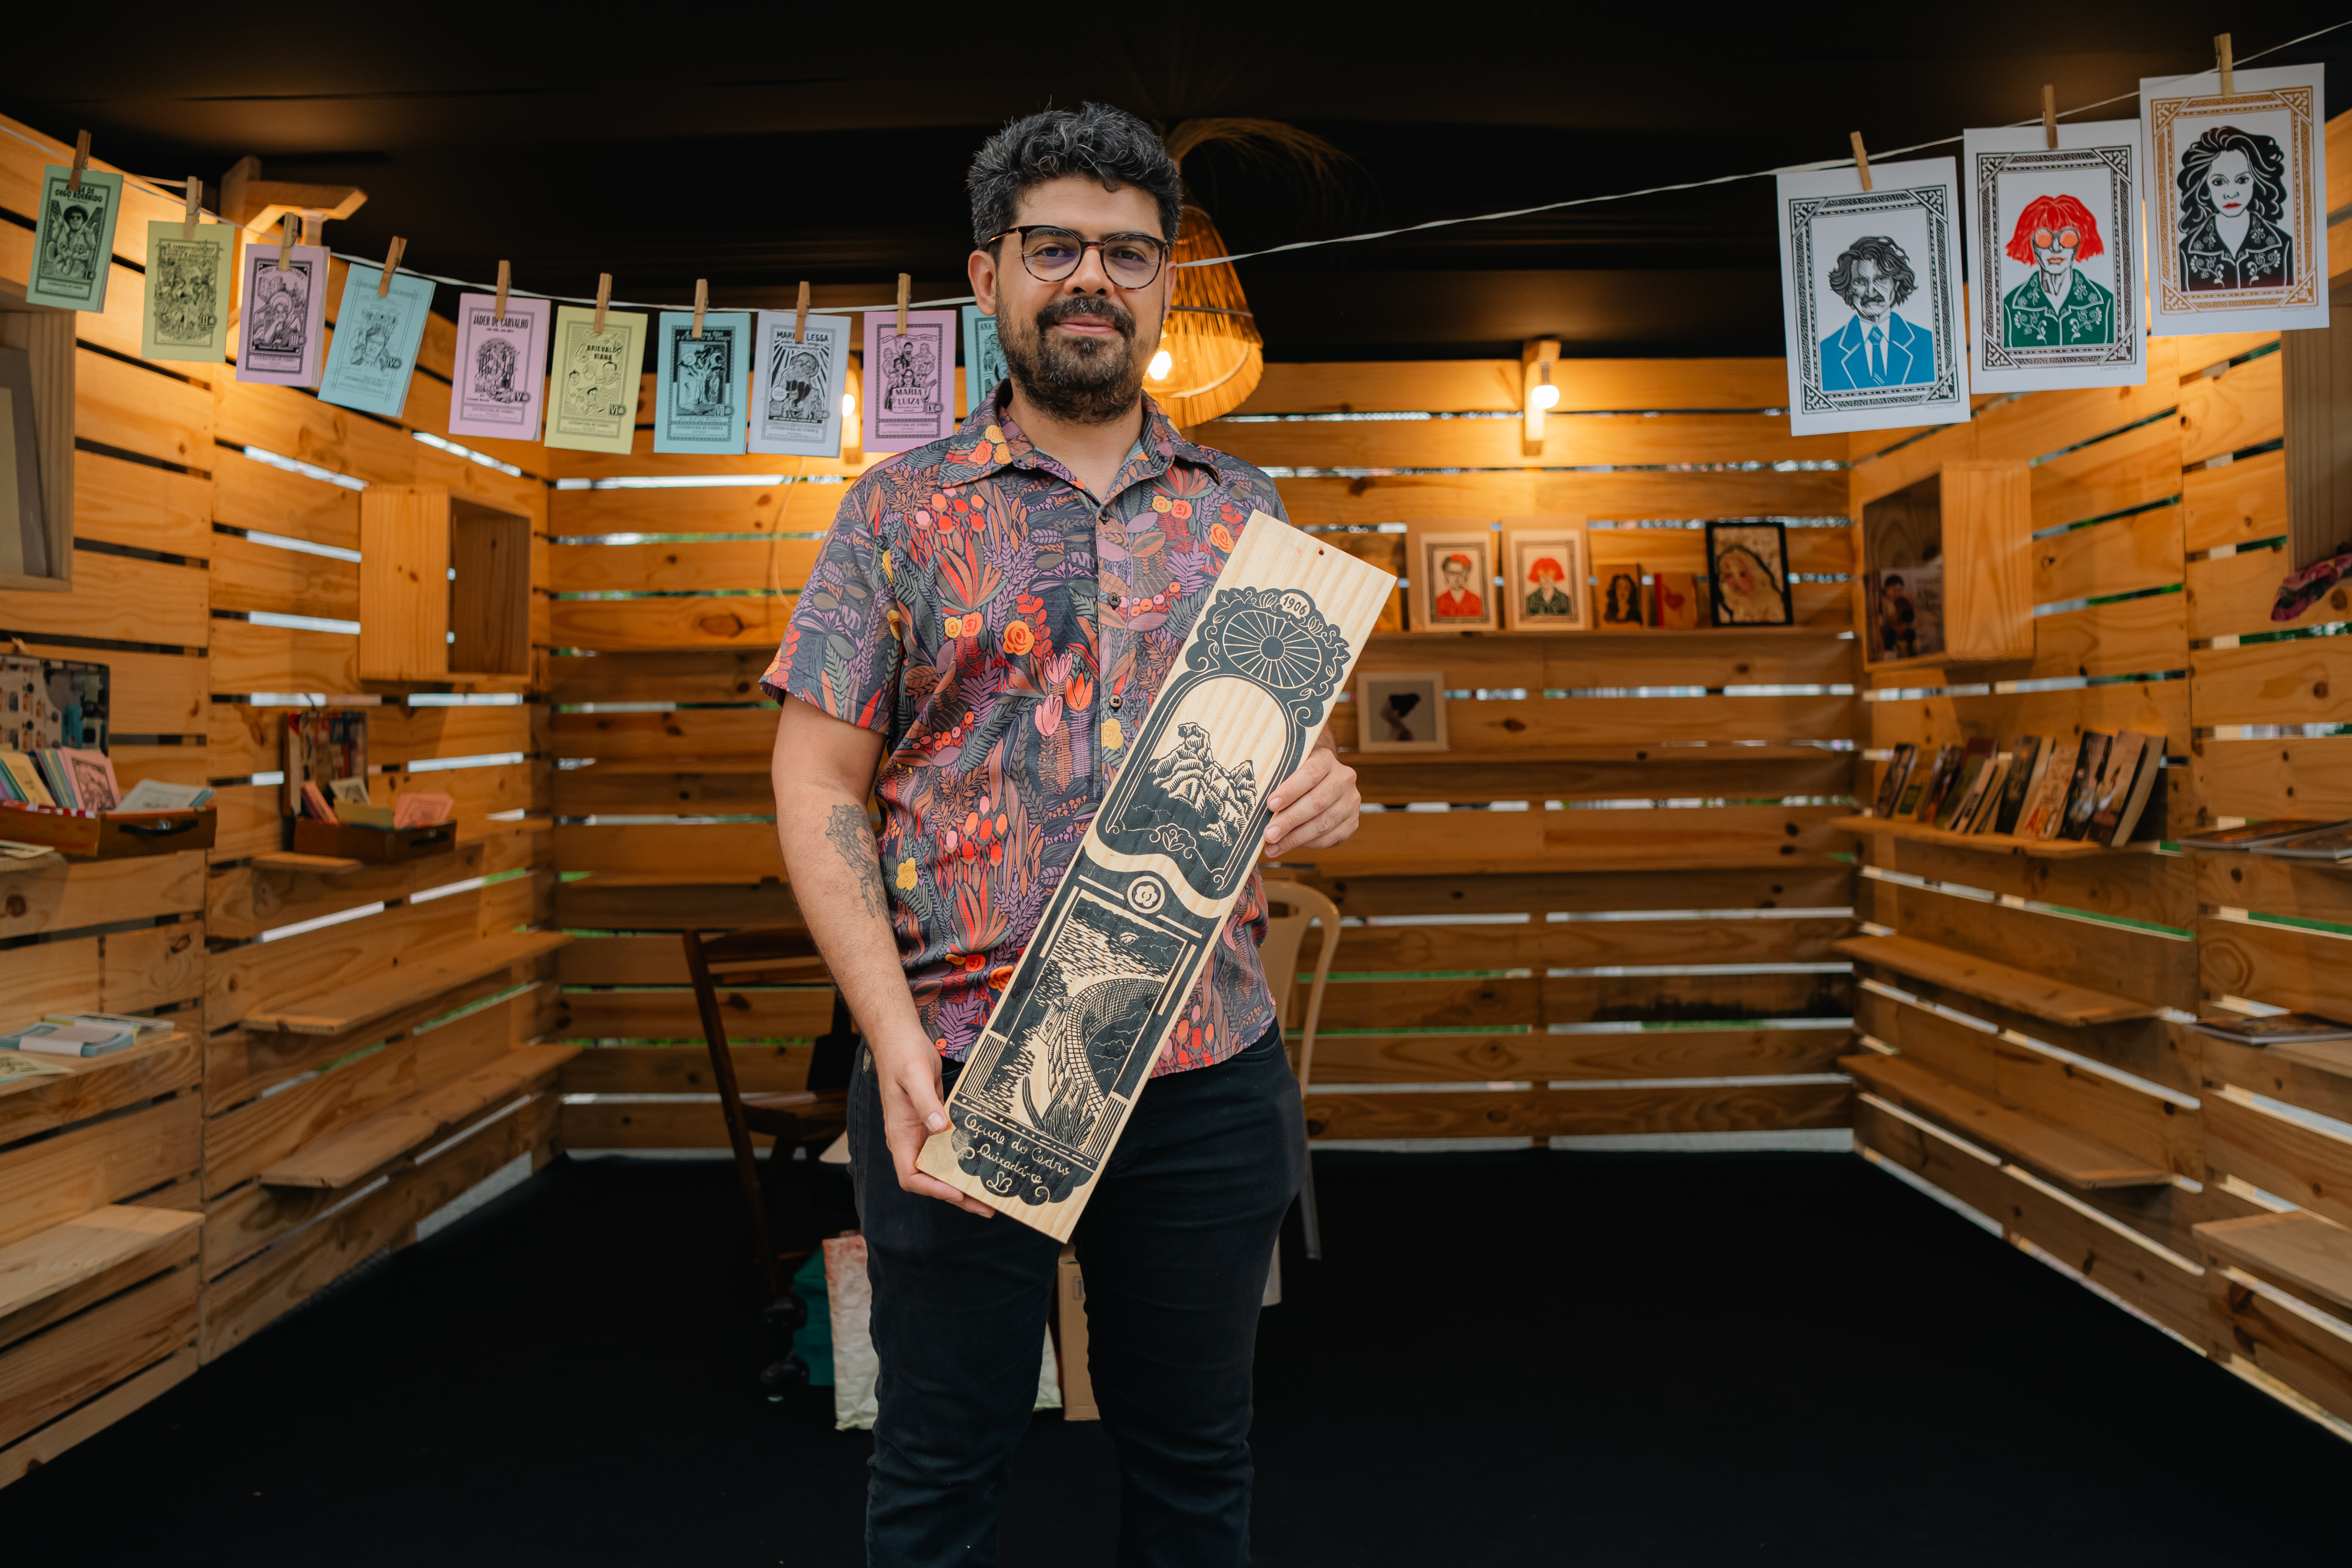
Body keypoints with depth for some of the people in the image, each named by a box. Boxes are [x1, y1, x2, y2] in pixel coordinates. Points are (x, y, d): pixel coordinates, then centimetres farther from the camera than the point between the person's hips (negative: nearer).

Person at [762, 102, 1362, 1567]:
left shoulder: (1248, 514, 9)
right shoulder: (900, 512, 3)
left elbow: (1306, 749, 13)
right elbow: (820, 789, -2)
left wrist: (1326, 795, -12)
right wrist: (895, 1041, -13)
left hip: (1209, 1073, 2)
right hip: (957, 1071, -1)